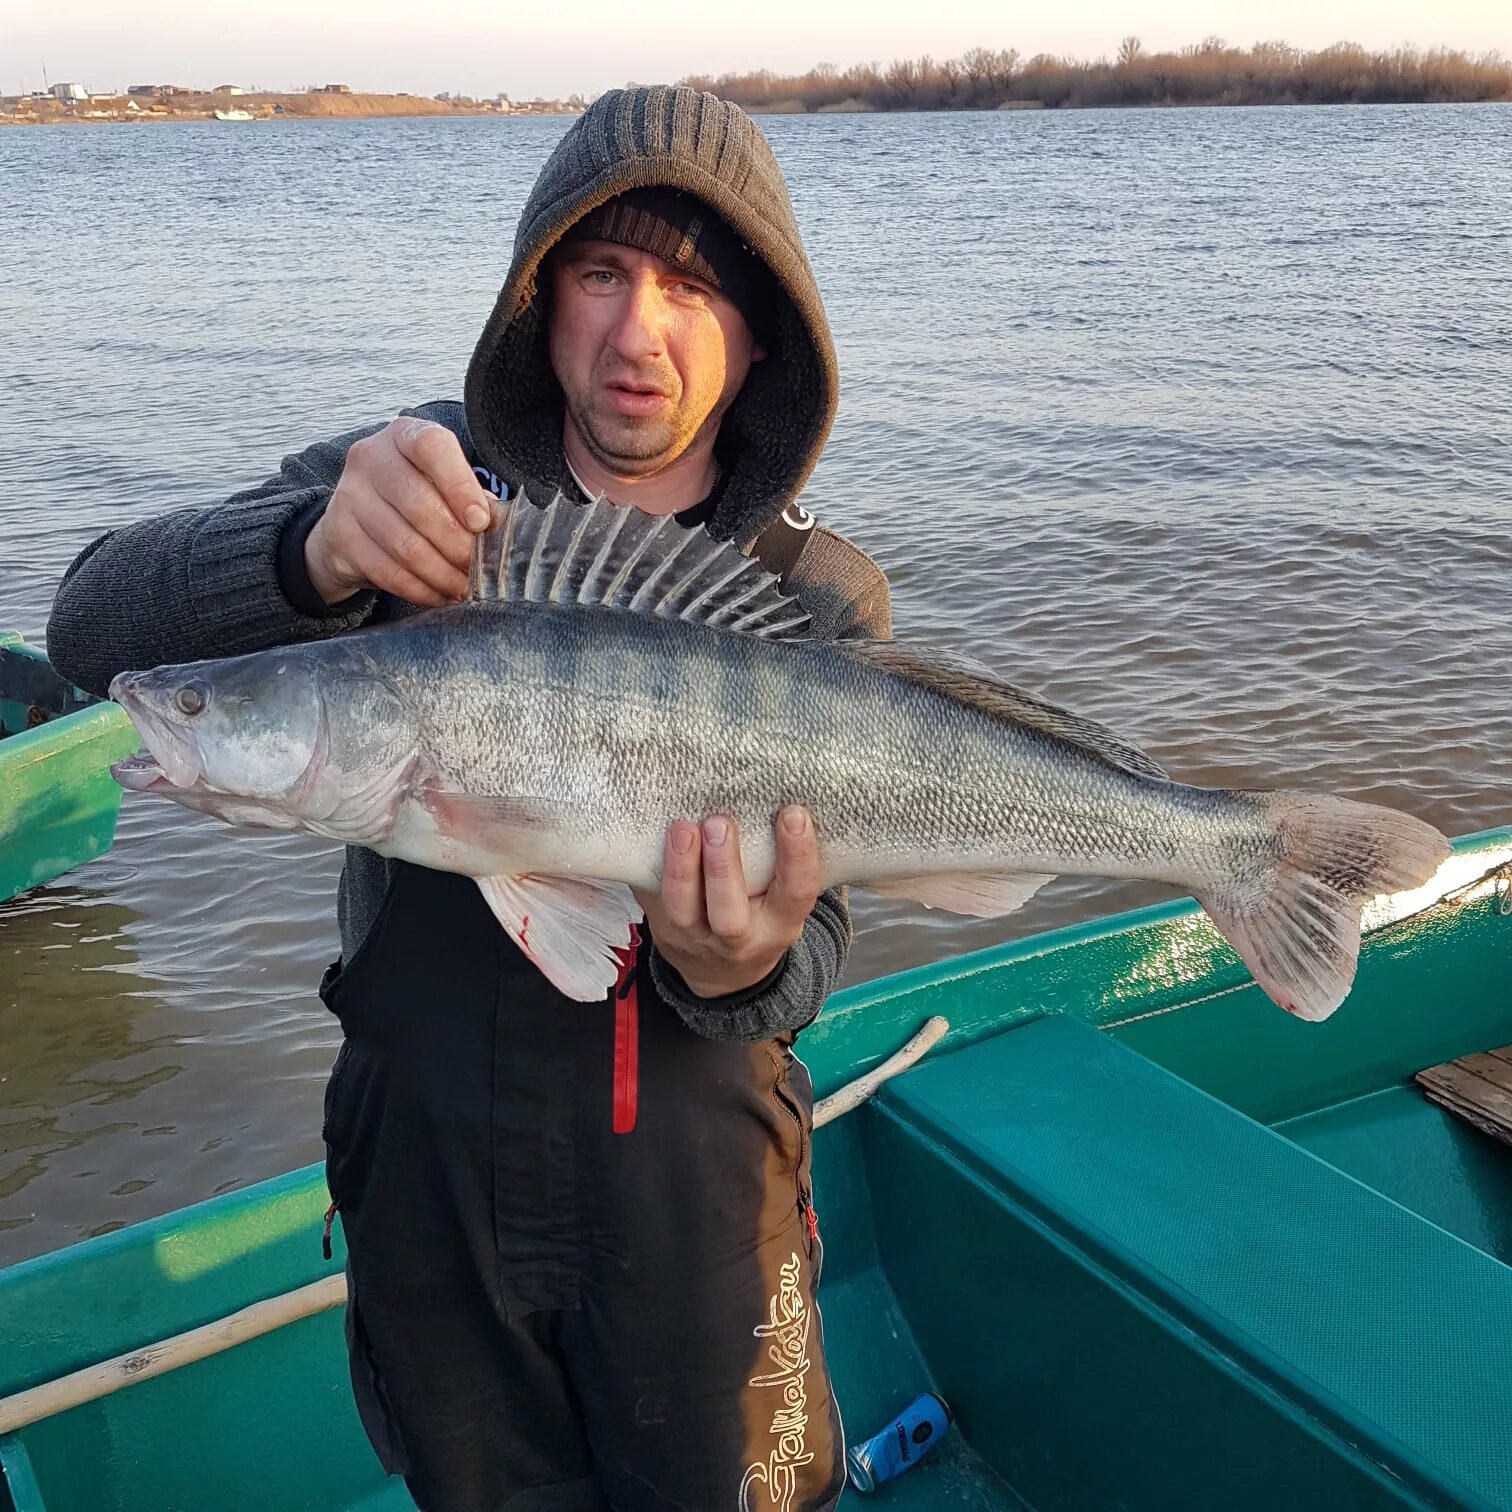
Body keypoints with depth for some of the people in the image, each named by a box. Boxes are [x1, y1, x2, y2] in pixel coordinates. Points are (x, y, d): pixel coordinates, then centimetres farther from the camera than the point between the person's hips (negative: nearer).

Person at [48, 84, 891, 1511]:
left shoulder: (822, 600, -9)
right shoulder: (423, 482, -9)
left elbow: (812, 921, -10)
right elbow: (95, 628, -19)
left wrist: (740, 973, -34)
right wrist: (316, 554, -39)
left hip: (691, 1168, 0)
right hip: (428, 1148, 1)